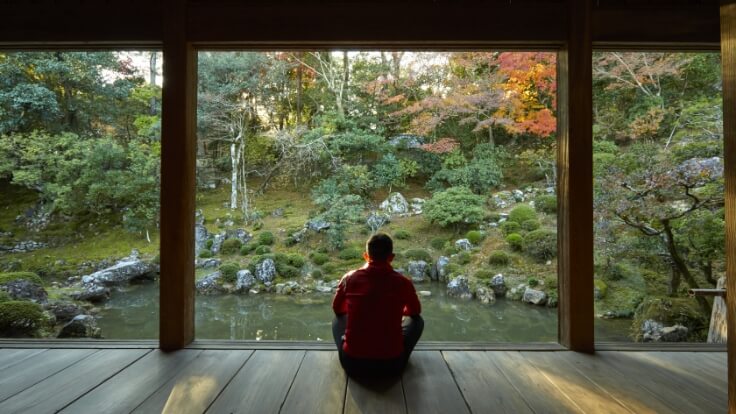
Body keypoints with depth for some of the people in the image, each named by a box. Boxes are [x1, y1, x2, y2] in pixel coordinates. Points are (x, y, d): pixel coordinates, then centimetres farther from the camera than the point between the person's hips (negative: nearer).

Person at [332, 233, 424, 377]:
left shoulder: (349, 278, -5)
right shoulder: (403, 282, -6)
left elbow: (337, 309, 16)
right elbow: (415, 311, 15)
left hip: (353, 364, 1)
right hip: (391, 364, -1)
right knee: (416, 320, 22)